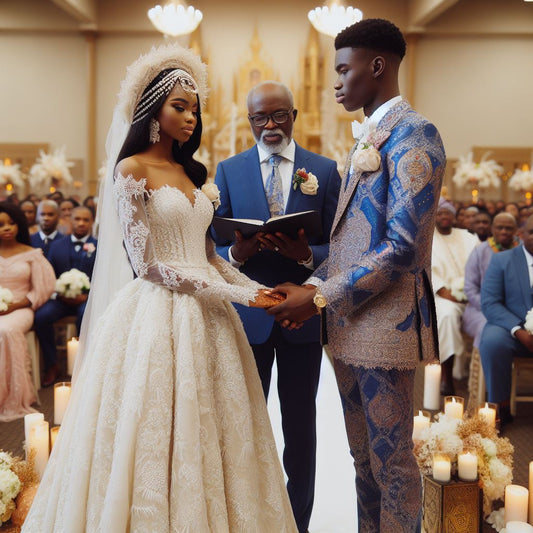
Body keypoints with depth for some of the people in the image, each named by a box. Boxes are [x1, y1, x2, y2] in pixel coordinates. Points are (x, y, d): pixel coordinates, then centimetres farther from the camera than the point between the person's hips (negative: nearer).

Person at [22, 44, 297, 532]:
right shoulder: (132, 171, -5)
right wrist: (239, 295, -13)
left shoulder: (193, 173, 15)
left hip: (206, 317, 7)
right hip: (157, 315, -6)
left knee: (208, 435, 10)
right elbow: (147, 264, -12)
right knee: (158, 439, -1)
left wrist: (259, 289, 1)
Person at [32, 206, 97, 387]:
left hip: (87, 297, -3)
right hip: (61, 297, 3)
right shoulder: (57, 245, 15)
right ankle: (51, 365, -9)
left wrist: (87, 296, -15)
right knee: (41, 316, -26)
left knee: (87, 316, -36)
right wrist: (58, 293, -7)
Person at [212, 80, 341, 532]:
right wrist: (236, 253, -20)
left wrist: (307, 254, -21)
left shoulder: (325, 170, 3)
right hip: (247, 315, 0)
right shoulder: (228, 170, 5)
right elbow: (214, 245, 2)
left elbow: (336, 246, 0)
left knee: (301, 423, 11)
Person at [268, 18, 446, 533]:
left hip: (387, 322, -9)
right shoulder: (367, 137, 17)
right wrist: (312, 287, 3)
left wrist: (321, 297, -18)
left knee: (391, 457, 4)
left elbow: (402, 245, -20)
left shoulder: (413, 134, -12)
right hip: (349, 322, 9)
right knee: (363, 454, 18)